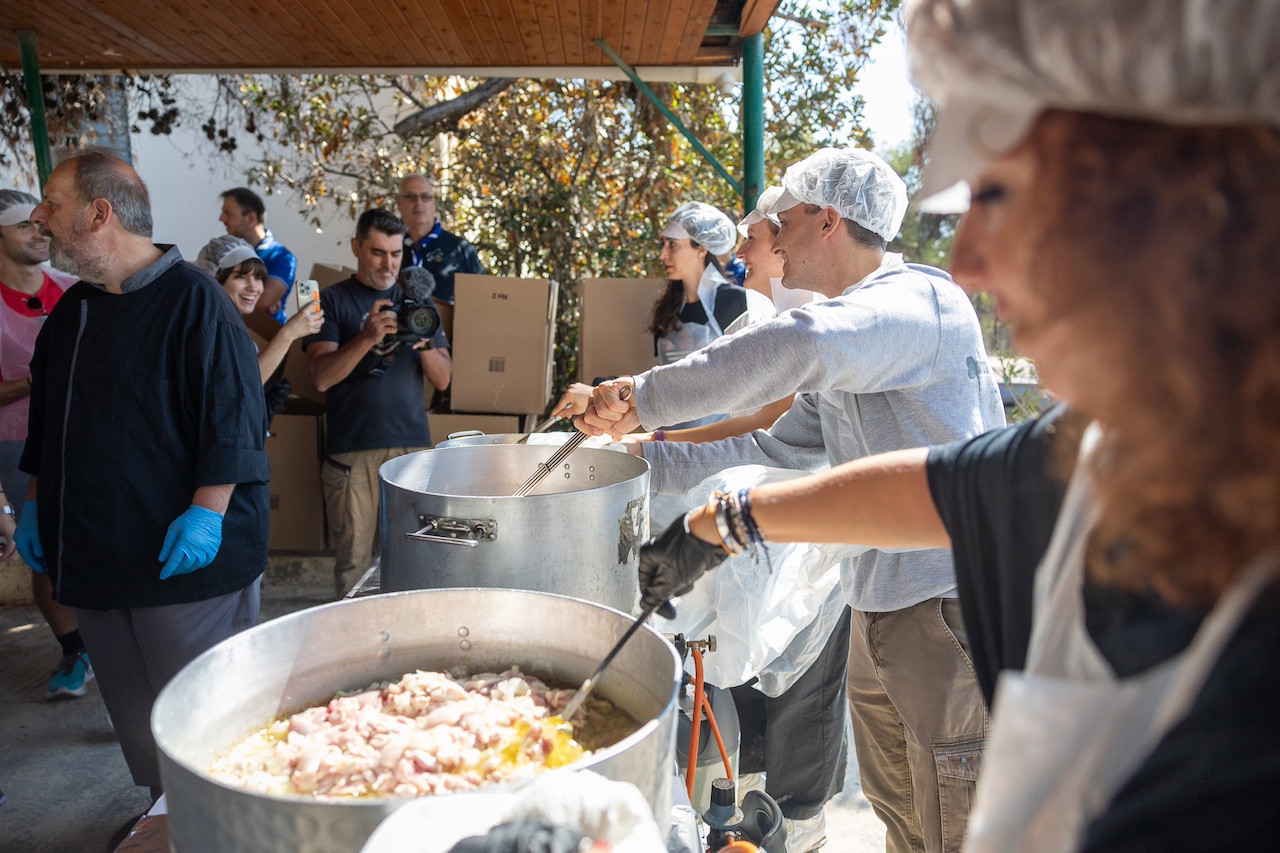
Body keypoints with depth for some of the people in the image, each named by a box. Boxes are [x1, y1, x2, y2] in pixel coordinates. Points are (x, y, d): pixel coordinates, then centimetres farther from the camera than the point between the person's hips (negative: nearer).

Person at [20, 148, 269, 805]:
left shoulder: (191, 300, -12)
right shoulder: (71, 310, 13)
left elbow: (232, 419, -17)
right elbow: (45, 421, 22)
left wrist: (206, 512, -22)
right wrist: (35, 503, 18)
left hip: (185, 554, -8)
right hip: (94, 548, 8)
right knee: (133, 715, 17)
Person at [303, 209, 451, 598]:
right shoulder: (332, 300, 6)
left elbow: (443, 380, 9)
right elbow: (322, 377, -6)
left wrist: (426, 343, -11)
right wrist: (367, 337, -20)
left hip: (413, 446, 2)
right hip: (351, 451, -2)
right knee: (354, 559, 0)